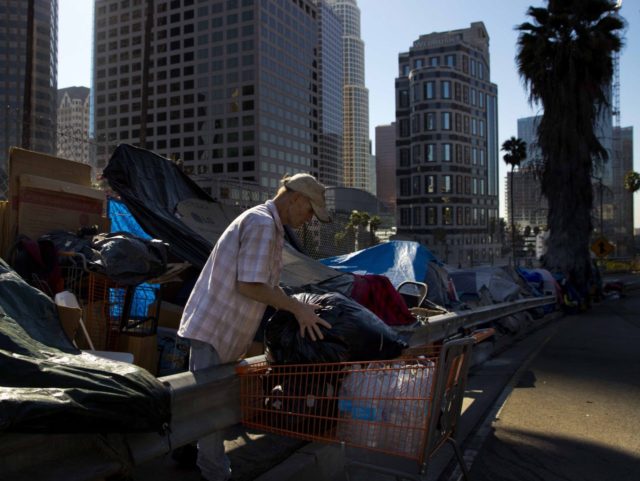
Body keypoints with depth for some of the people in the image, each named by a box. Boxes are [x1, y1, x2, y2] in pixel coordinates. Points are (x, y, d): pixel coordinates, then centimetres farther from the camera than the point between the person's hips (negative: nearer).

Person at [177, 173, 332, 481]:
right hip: (215, 326, -10)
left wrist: (297, 311, 7)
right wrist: (297, 308, -16)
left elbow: (269, 283, 17)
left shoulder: (270, 225, 14)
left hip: (218, 325, 10)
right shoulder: (262, 223, -19)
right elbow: (249, 285, -24)